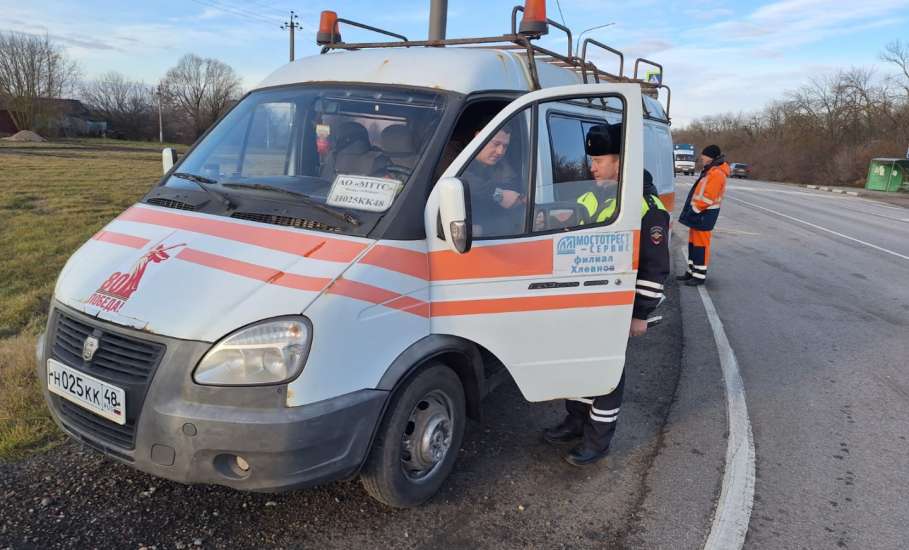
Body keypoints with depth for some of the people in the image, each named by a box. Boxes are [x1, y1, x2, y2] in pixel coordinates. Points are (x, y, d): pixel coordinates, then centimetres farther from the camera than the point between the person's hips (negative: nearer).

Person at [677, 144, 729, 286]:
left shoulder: (717, 174, -17)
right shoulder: (709, 171, 17)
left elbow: (708, 197, -22)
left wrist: (694, 210, -18)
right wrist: (692, 210, 18)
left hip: (705, 214, -10)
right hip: (698, 212, 10)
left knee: (701, 244, -6)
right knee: (693, 242, 16)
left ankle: (700, 275, -1)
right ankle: (692, 271, 26)